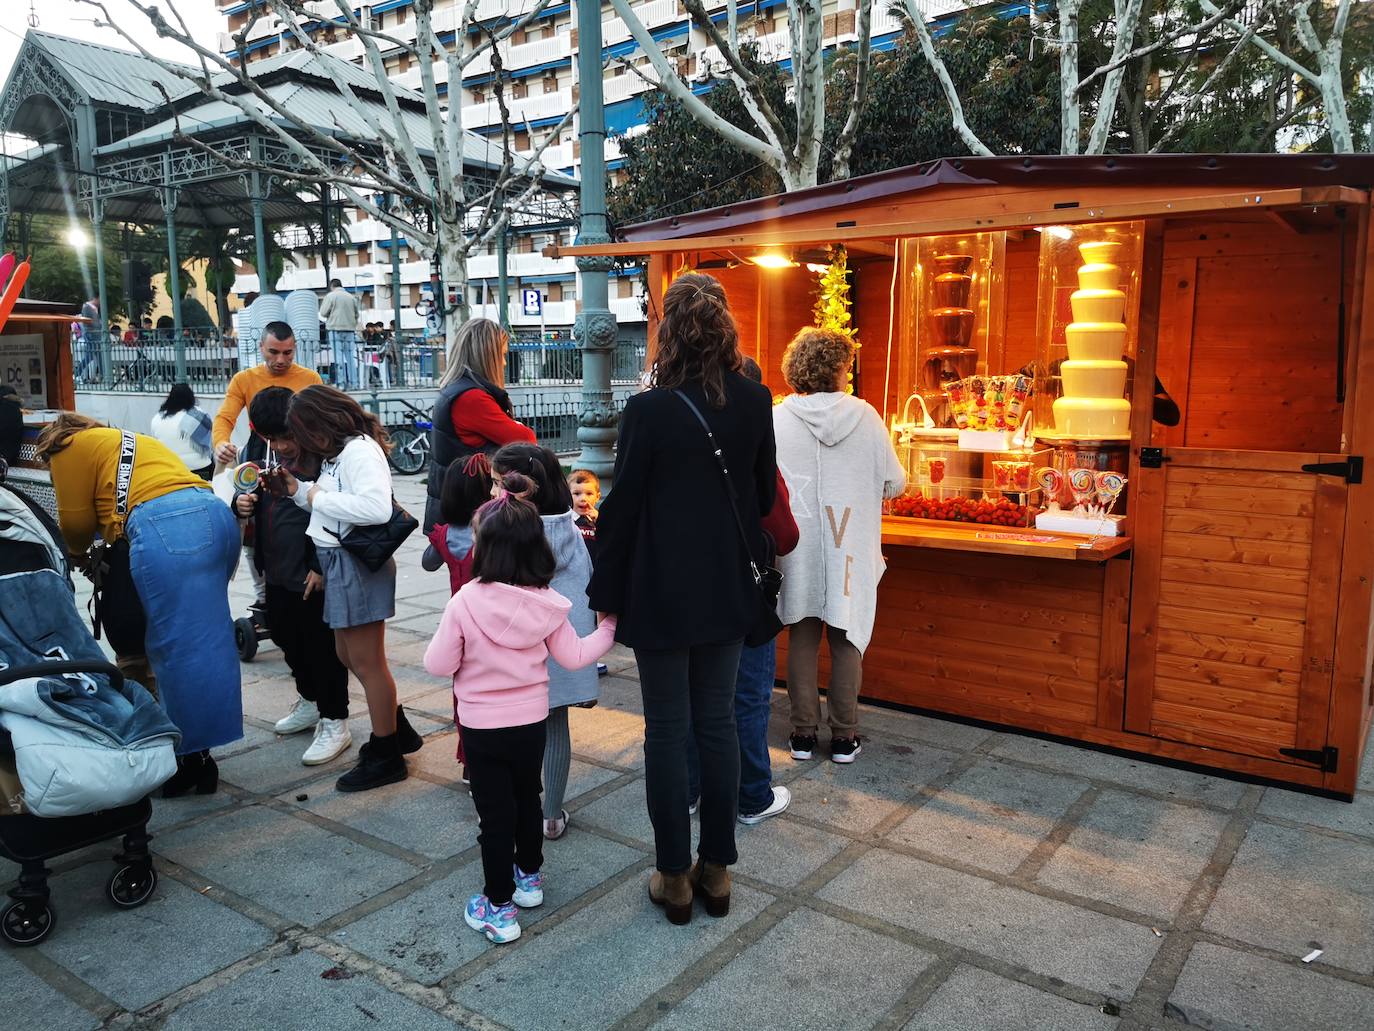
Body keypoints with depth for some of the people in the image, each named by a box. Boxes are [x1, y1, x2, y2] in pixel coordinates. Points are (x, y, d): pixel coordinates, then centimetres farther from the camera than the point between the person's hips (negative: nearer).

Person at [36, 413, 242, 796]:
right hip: (216, 516, 8)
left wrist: (79, 553, 36)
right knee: (205, 639, 10)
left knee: (177, 645, -5)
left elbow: (76, 522, 15)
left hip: (166, 527, -8)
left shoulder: (70, 448, 17)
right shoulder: (133, 440, 38)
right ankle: (195, 749, 16)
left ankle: (193, 759, -1)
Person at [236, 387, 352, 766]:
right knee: (286, 636, 21)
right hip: (277, 569, 9)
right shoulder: (266, 454, 6)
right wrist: (247, 504, -2)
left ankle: (334, 723, 16)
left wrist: (321, 567, -20)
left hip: (313, 575, -9)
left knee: (321, 645, 2)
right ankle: (310, 702, 42)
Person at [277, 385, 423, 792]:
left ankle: (387, 756, 13)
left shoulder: (360, 450, -17)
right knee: (349, 656, 18)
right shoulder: (338, 453, 13)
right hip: (339, 562, 10)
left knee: (366, 661, 0)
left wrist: (318, 497, -19)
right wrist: (297, 488, 5)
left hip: (356, 564, -10)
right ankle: (396, 730, 32)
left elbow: (376, 508, -30)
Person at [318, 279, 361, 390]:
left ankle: (340, 383, -6)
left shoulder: (330, 296, -3)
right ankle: (353, 383, 3)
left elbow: (323, 313, -3)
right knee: (351, 356, 5)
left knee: (338, 357, -3)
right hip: (350, 329, 4)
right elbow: (356, 314, 15)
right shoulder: (352, 297, 11)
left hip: (336, 329, -4)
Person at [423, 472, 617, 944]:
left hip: (482, 727, -3)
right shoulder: (547, 604, -11)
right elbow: (574, 657, -1)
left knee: (495, 812, 8)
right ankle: (529, 876, 41)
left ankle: (499, 908, 16)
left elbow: (438, 665, -14)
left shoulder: (466, 601, -21)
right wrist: (608, 628, 14)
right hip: (532, 721, 3)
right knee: (527, 797, 23)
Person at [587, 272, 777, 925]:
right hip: (726, 589, 4)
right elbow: (765, 496, 7)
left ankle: (675, 877, 19)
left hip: (661, 591, -4)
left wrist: (607, 593, -1)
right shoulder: (754, 402, -2)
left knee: (667, 729, 7)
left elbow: (623, 507, -11)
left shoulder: (649, 410, -16)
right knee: (717, 722, 14)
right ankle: (716, 870, 25)